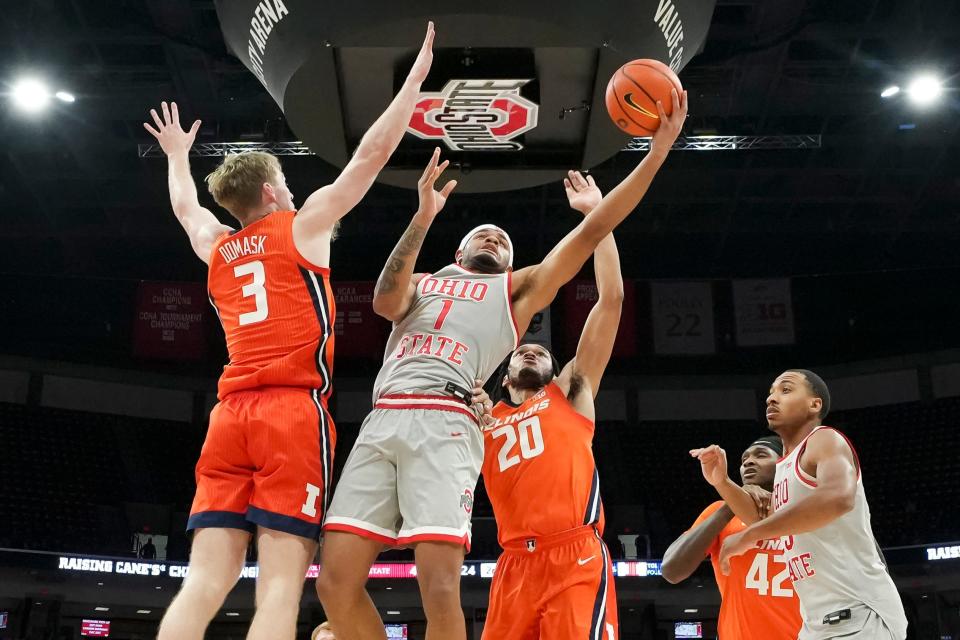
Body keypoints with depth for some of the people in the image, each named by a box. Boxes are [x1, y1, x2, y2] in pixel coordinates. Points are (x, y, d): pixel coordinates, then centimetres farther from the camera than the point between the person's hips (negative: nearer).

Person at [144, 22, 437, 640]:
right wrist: (418, 75, 13)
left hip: (230, 415, 5)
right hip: (294, 411, -5)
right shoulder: (303, 225, 8)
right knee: (281, 587, -11)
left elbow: (185, 206, 43)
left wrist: (178, 156, 62)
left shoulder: (215, 247, 21)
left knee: (204, 583, -2)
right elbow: (371, 154, 6)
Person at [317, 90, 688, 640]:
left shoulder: (520, 288, 23)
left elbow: (593, 231, 15)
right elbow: (385, 301, 5)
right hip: (381, 422, 3)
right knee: (337, 583, -7)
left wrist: (659, 148, 10)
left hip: (444, 424, -3)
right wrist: (424, 217, 1)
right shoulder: (422, 283, 30)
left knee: (440, 589, -16)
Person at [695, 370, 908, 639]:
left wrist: (747, 536, -26)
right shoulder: (785, 464, 18)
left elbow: (838, 498, -30)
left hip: (859, 614, -9)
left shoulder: (824, 439, -9)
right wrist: (720, 481, 15)